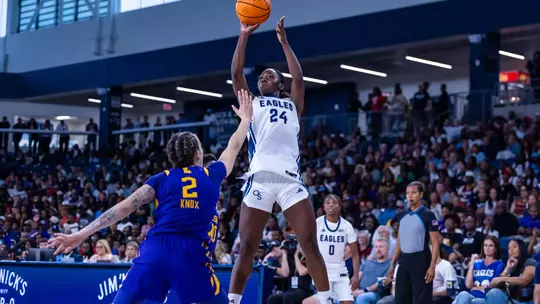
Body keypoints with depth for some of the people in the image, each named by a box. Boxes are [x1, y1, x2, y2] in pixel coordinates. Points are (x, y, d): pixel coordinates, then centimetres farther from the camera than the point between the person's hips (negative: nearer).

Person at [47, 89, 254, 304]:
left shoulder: (161, 179, 18)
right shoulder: (211, 175, 19)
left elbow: (125, 207, 8)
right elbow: (232, 150, 38)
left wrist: (80, 235, 5)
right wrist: (245, 119, 58)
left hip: (155, 252, 1)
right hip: (192, 256, -1)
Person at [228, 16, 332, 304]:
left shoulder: (292, 105, 26)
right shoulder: (251, 104, 23)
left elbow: (298, 78, 13)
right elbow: (236, 74, 12)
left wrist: (284, 41, 18)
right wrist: (244, 35, 10)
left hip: (290, 178, 1)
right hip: (260, 178, -1)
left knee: (310, 244, -5)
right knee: (246, 249, -2)